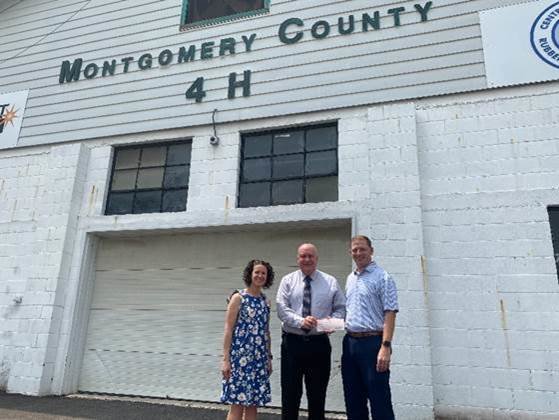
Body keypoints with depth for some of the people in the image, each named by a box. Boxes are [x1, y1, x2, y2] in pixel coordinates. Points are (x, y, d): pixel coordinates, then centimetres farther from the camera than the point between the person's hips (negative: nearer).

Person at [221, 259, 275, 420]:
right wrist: (226, 359, -13)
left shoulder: (266, 301, 10)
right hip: (240, 356, -5)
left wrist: (269, 358, 14)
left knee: (253, 403, 10)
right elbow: (228, 330, -9)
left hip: (259, 359, 5)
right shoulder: (238, 298, -6)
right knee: (237, 404, -1)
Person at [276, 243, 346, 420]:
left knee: (318, 394, 11)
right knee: (290, 393, 7)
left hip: (319, 343, 1)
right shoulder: (288, 281, 3)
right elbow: (282, 309, -7)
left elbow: (340, 308, 6)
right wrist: (300, 321, -23)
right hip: (292, 341, 0)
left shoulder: (331, 282, 5)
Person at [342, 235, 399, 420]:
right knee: (353, 399, 15)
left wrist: (386, 346, -21)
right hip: (350, 342, 7)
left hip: (372, 342, -7)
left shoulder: (382, 277, -7)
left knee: (379, 401, 1)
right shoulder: (350, 279, 15)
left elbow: (390, 314, -14)